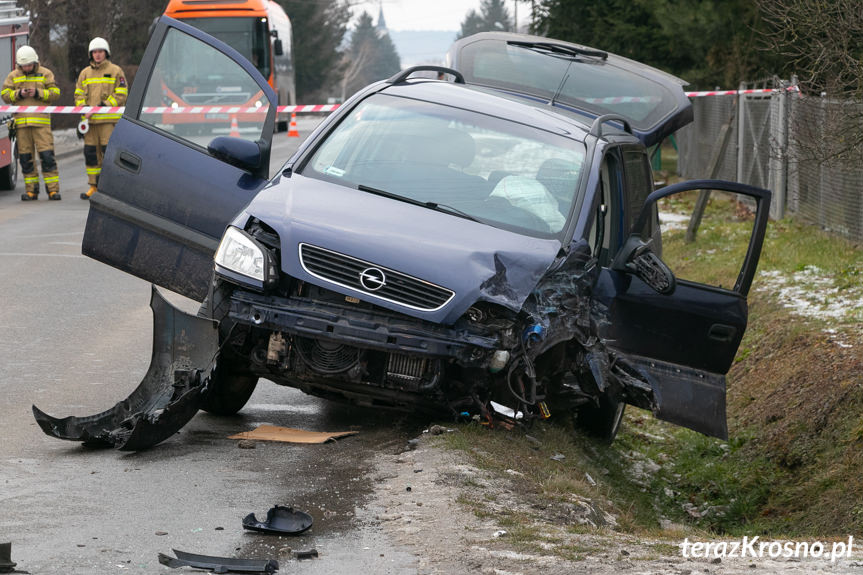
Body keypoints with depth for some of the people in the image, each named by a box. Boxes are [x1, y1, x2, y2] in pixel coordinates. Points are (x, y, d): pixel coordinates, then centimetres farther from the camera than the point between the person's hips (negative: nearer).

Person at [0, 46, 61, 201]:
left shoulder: (46, 74, 7)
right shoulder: (13, 76, 12)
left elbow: (55, 93, 2)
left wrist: (38, 93, -12)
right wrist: (19, 94, -9)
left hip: (41, 120, -3)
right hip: (21, 121, 3)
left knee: (47, 155, -9)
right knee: (25, 157, 4)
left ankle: (53, 189, -6)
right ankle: (31, 190, 11)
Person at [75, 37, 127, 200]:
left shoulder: (116, 71, 4)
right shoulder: (85, 73, 16)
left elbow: (121, 94, -3)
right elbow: (79, 95, 15)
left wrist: (103, 106, -13)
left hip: (109, 119, -4)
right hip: (90, 119, 4)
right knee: (90, 152, 4)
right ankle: (94, 186, 12)